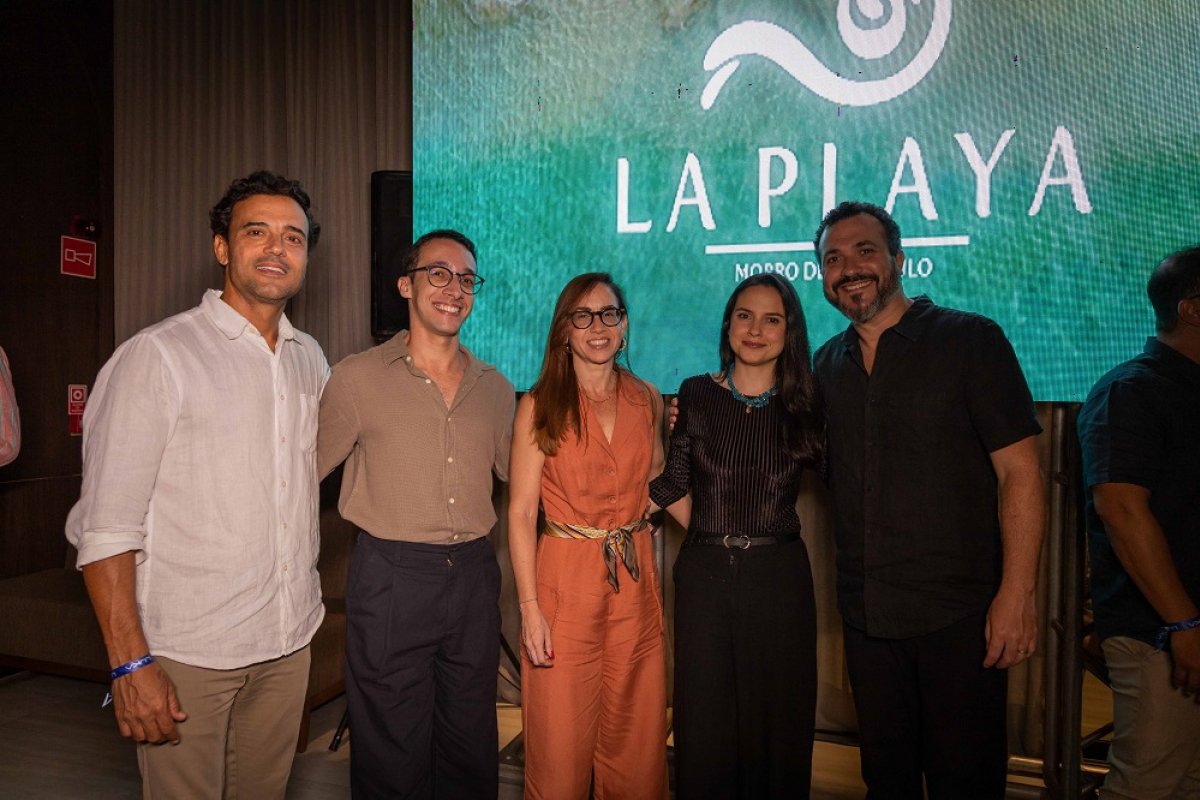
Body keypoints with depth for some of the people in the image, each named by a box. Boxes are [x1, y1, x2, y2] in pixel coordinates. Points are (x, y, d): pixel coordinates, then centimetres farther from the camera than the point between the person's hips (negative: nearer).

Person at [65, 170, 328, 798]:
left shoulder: (310, 359, 8)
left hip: (289, 641, 5)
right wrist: (130, 663, -17)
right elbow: (106, 526, -13)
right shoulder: (158, 356, -10)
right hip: (188, 652, -5)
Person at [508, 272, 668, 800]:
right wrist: (530, 607, -12)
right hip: (566, 578, -3)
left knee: (636, 740, 13)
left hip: (636, 582, 3)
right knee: (561, 744, 7)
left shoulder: (648, 401, 6)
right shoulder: (541, 404, -5)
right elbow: (520, 512, -7)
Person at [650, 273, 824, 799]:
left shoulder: (804, 407, 1)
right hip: (704, 576, 0)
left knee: (778, 728, 10)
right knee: (703, 729, 10)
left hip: (779, 578, 0)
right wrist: (713, 538, 2)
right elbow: (671, 486, 4)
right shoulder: (696, 396, 1)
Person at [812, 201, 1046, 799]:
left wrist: (1017, 593, -17)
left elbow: (1019, 471, -10)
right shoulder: (826, 364, 8)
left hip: (959, 612, -4)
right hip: (865, 613, 5)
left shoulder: (970, 340, -6)